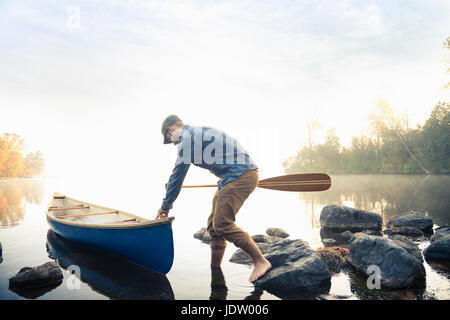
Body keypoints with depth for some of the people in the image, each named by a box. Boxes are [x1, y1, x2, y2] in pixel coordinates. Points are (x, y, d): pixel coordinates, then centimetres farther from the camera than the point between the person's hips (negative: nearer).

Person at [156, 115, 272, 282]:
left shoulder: (187, 138, -8)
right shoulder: (197, 132, 23)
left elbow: (177, 176, -4)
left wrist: (165, 206, 6)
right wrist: (171, 183, 48)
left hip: (241, 176, -10)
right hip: (238, 176, 10)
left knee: (222, 224, -17)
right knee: (213, 225, 10)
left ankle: (261, 261, -10)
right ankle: (215, 269, 19)